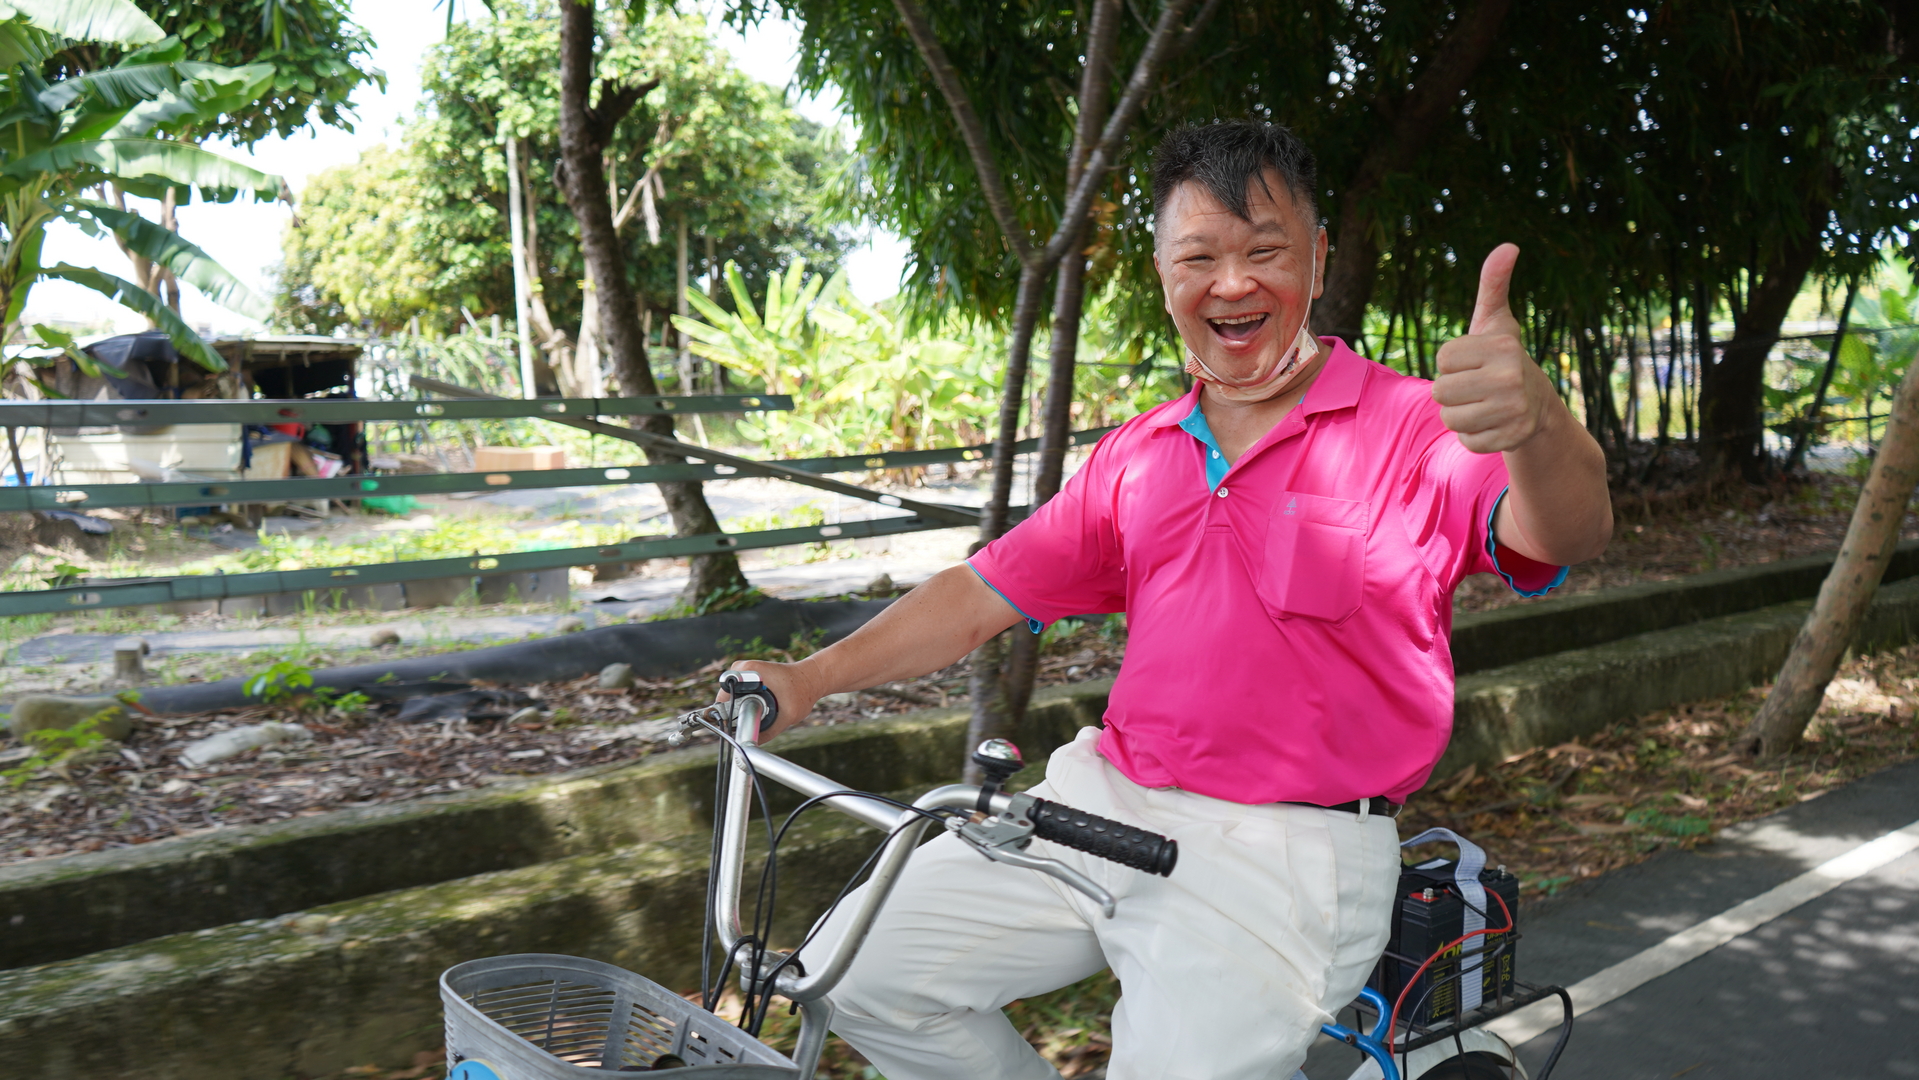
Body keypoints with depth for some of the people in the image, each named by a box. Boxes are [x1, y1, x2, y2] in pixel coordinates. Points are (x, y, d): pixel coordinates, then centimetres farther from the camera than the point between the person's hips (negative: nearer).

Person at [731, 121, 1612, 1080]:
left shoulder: (1411, 429, -5)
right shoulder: (1136, 456, 12)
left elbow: (1560, 537, -22)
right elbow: (985, 593, 14)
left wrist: (1533, 425, -46)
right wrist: (808, 678, 4)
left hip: (1287, 856, -5)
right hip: (1105, 803, 5)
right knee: (862, 971, -2)